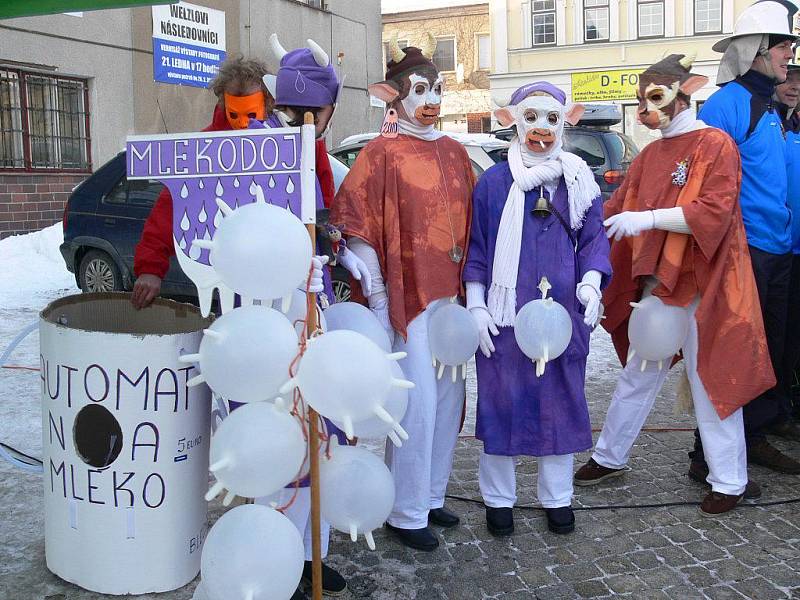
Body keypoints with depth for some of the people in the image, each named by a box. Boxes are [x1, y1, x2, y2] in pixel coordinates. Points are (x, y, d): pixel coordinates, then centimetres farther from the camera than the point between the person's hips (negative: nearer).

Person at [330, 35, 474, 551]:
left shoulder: (454, 151, 12)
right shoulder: (381, 153, -5)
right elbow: (358, 229, -9)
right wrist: (377, 297, -13)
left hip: (452, 295, 6)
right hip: (408, 295, -6)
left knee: (448, 399, 13)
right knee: (416, 405, -3)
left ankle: (432, 496, 30)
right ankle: (407, 513, 13)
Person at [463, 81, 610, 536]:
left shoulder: (579, 181, 7)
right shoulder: (494, 182, 1)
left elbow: (594, 237, 7)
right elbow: (476, 247, 3)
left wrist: (591, 281, -12)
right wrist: (476, 305, -4)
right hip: (506, 316, -2)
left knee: (561, 402, 10)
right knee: (502, 401, 4)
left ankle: (557, 498, 27)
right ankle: (499, 498, 22)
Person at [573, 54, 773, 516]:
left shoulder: (715, 144, -7)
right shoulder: (649, 156, 13)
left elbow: (714, 213, -18)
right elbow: (618, 210, 12)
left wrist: (648, 219, -23)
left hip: (702, 283, -6)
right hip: (654, 282, 6)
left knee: (711, 378, 2)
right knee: (639, 372, 15)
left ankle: (729, 481, 15)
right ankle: (611, 456, 28)